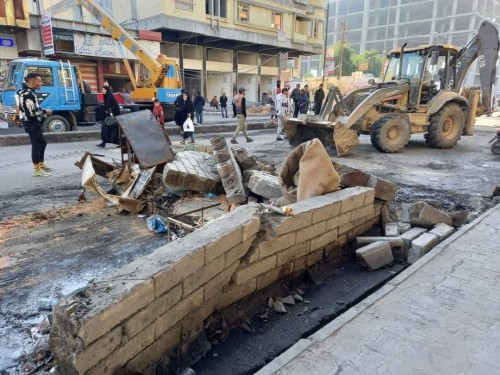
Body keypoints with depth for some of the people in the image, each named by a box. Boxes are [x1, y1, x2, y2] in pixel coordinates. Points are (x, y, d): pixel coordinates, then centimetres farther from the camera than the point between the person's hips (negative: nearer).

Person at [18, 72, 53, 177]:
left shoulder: (28, 92, 15)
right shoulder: (28, 94, -19)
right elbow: (32, 112, -24)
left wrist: (43, 111, 7)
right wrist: (45, 112, -11)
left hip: (32, 122, 11)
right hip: (31, 123, -11)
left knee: (42, 142, 19)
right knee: (37, 144, -9)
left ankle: (41, 164, 30)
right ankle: (37, 170, -6)